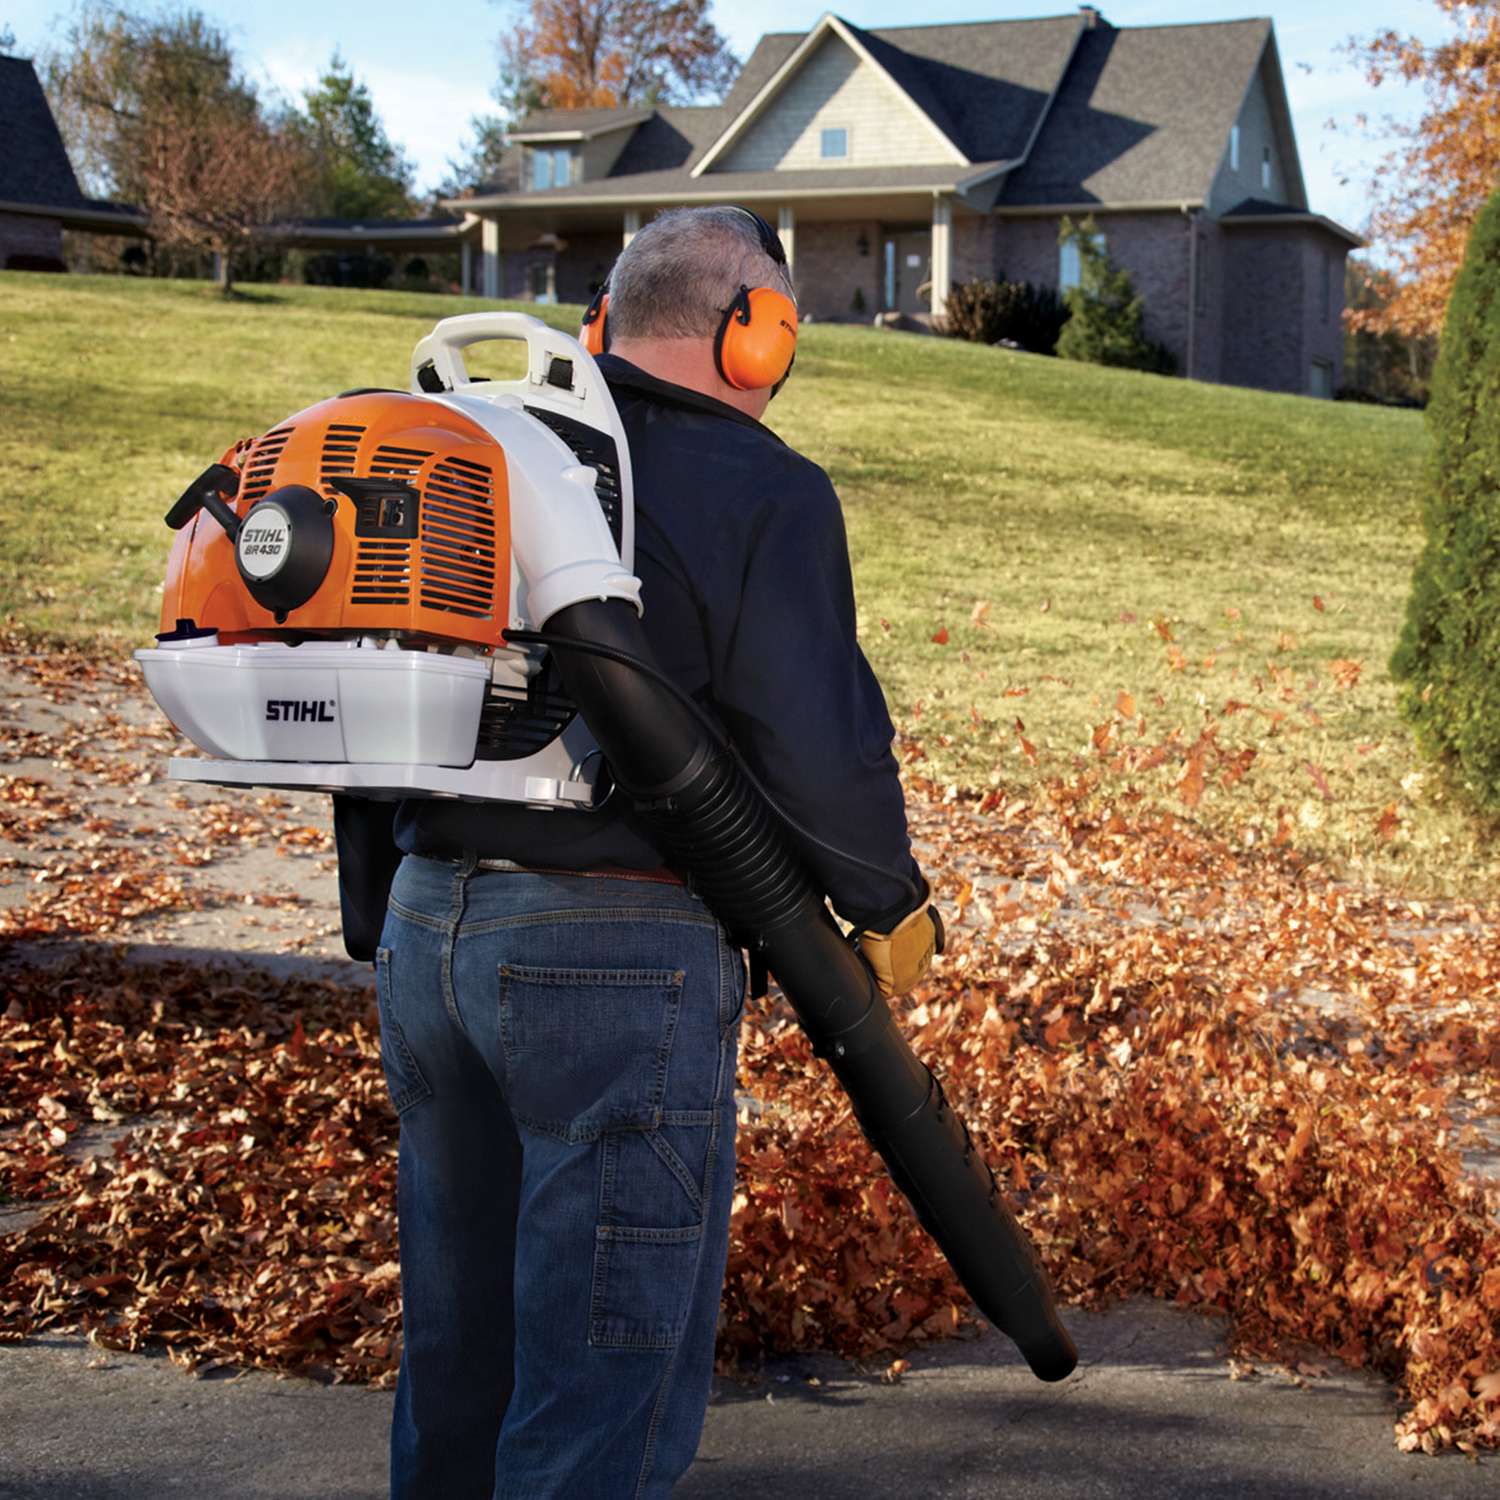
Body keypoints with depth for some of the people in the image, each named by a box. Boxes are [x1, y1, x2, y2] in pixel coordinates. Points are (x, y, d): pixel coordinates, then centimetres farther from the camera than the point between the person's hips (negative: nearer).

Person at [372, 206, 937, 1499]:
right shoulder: (761, 492, -9)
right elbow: (822, 745, -14)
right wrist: (888, 903, 3)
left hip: (426, 923, 7)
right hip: (618, 956, -7)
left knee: (457, 1347, 20)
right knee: (612, 1382, 2)